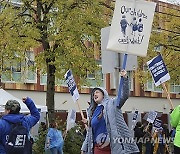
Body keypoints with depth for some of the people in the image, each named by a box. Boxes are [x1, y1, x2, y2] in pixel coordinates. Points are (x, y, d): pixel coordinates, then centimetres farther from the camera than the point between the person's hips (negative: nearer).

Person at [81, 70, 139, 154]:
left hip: (112, 146, -5)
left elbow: (124, 96, -9)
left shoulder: (111, 104, 5)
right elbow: (89, 132, 23)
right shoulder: (93, 112, 20)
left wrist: (124, 78, -17)